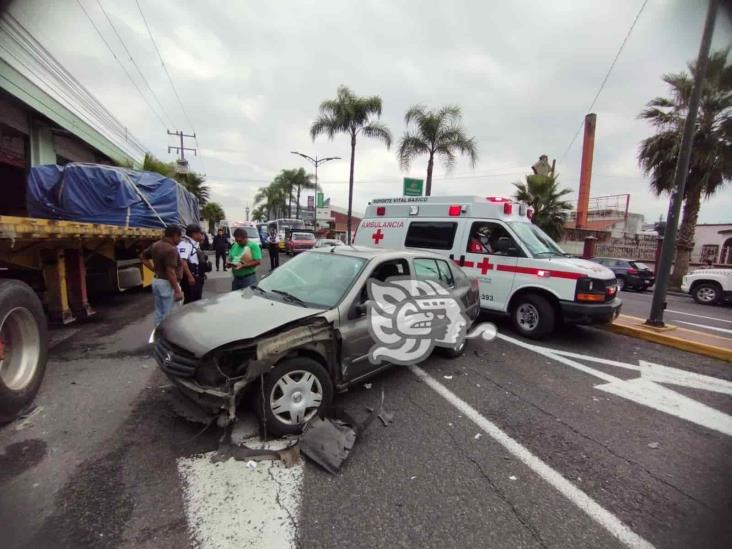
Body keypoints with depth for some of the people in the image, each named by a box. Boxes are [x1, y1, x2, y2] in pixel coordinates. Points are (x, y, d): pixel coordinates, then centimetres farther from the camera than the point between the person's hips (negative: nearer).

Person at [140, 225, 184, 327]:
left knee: (159, 313, 18)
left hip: (157, 281, 10)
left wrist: (154, 269, 15)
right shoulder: (171, 249, -21)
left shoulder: (155, 245, 9)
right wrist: (177, 291, -23)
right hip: (167, 284, -10)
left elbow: (143, 256, 22)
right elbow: (170, 272, -26)